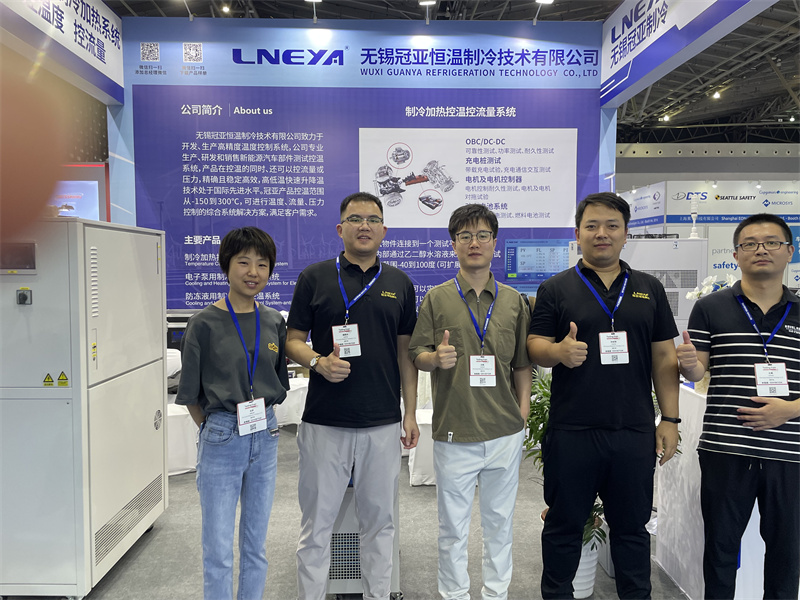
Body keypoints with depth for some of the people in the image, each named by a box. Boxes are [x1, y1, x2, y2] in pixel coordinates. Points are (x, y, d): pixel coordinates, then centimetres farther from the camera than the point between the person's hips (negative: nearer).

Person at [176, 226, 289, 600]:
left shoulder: (274, 323, 3)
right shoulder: (204, 325, -9)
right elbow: (190, 393, -2)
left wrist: (262, 419, 7)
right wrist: (213, 428, 3)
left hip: (265, 439, 4)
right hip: (221, 441, -4)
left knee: (255, 545, 17)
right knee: (219, 551, 6)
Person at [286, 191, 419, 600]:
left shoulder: (399, 284, 7)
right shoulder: (314, 278, 1)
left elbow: (405, 351, 9)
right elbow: (293, 340, 3)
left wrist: (411, 413, 5)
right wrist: (319, 362, -18)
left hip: (383, 424, 2)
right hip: (324, 423, -2)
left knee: (379, 519, 14)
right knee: (317, 521, 9)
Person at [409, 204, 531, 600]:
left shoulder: (514, 301, 6)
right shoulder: (436, 299, 0)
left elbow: (522, 364, 10)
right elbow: (416, 356, 1)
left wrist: (522, 413, 3)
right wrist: (437, 358, -21)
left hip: (505, 432, 2)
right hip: (454, 432, -2)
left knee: (499, 521, 16)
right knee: (453, 525, 10)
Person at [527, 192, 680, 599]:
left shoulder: (649, 289, 10)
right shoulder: (555, 289, 2)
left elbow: (664, 357, 9)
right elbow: (534, 348, -1)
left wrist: (670, 419, 4)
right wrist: (559, 351, -24)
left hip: (635, 432, 2)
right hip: (571, 432, -2)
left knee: (632, 527, 16)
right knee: (563, 525, 11)